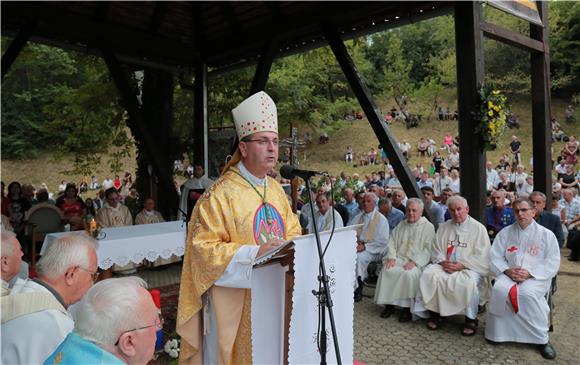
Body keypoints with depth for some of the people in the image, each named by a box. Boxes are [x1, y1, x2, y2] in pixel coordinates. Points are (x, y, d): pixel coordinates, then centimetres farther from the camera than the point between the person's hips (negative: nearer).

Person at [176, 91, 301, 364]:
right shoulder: (220, 194, -16)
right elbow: (204, 249, -19)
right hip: (235, 303, -6)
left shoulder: (277, 190, 7)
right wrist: (254, 252, -26)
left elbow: (293, 232, 16)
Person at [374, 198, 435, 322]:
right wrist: (391, 257, -5)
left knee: (409, 274, -34)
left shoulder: (428, 227, 5)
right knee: (387, 270, -25)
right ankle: (389, 304, -14)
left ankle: (407, 307, -20)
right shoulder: (401, 225, 19)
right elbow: (392, 242, 13)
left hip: (417, 262, -4)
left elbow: (428, 249, -5)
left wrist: (414, 261, -17)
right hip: (399, 258, 4)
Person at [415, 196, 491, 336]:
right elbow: (436, 250, 13)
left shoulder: (478, 228, 2)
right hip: (445, 265, 4)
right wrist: (442, 262, -8)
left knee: (468, 282, -36)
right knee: (428, 274, -25)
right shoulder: (444, 227, 15)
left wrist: (462, 265, -15)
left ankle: (471, 319, -14)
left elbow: (481, 256, -4)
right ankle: (435, 313, -11)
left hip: (469, 267, -4)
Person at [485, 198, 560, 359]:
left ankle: (541, 339, -17)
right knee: (499, 290, -32)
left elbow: (552, 263, -3)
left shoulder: (546, 234, 4)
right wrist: (507, 270, -13)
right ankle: (499, 332, -17)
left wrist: (530, 273, -17)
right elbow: (495, 258, 7)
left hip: (537, 276, -2)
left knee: (527, 293, -35)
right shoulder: (505, 233, 10)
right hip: (509, 274, 2)